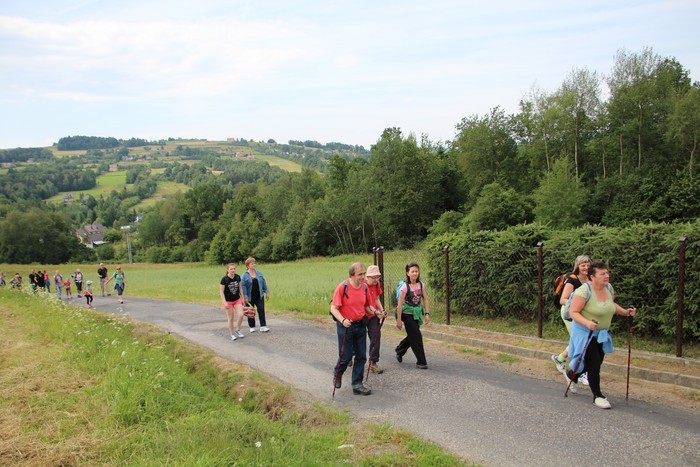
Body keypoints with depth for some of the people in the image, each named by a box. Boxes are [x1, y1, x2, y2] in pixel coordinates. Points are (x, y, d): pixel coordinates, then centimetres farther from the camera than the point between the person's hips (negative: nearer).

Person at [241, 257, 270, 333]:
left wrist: (267, 292, 7)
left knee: (261, 310, -6)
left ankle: (263, 326, -5)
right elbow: (243, 286, -10)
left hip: (259, 296, 2)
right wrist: (245, 297, -16)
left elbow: (264, 283, 9)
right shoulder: (244, 275, -6)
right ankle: (252, 327, 20)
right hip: (250, 297, -2)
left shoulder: (259, 273, 6)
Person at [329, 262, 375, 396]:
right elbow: (333, 308, -17)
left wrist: (375, 312, -6)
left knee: (361, 356, 7)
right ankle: (338, 374, 34)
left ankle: (357, 385, 18)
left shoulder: (365, 287, 1)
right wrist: (343, 320, -32)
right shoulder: (342, 287, -16)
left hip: (361, 325, 5)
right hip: (346, 326, -5)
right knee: (346, 355, 2)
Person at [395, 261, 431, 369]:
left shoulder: (421, 284, -3)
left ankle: (399, 351, 43)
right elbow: (400, 304, -17)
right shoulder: (405, 287, -18)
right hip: (408, 314, -6)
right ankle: (421, 362, 4)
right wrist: (399, 320, -16)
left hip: (417, 314, 6)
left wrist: (427, 314, -3)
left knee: (412, 336, 18)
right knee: (417, 337, -6)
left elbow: (425, 299, 4)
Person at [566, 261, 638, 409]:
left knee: (597, 363, 16)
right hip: (585, 333, -7)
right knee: (594, 364, -9)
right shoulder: (584, 291, -23)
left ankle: (571, 375, 42)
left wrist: (626, 312, 4)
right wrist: (587, 323, -37)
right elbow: (573, 312, -22)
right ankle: (597, 396, 9)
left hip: (601, 334, 8)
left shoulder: (609, 288, -1)